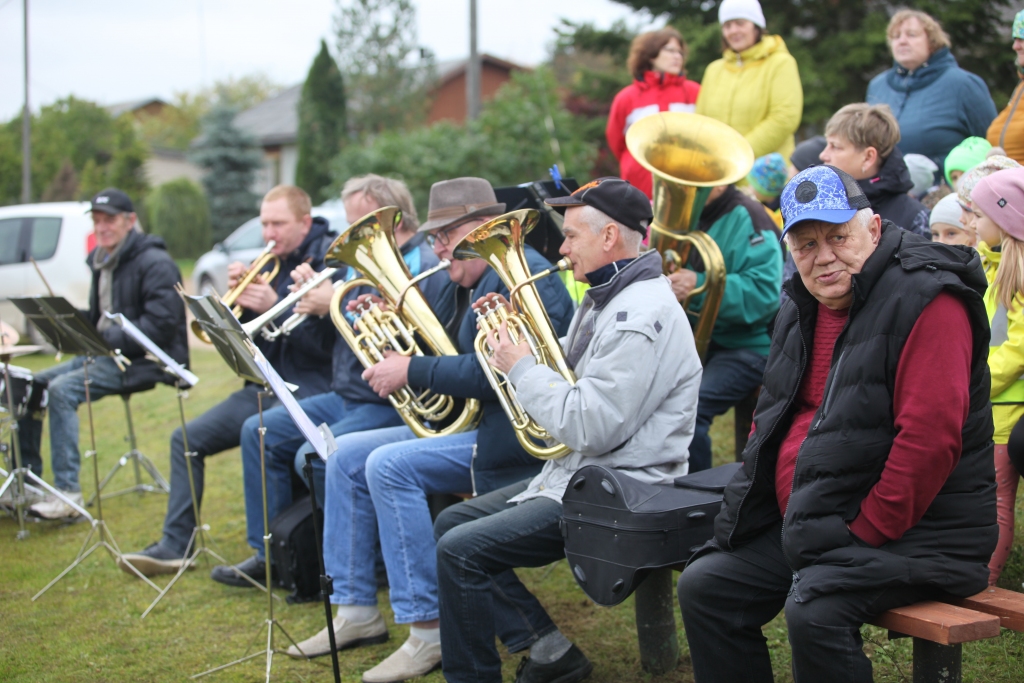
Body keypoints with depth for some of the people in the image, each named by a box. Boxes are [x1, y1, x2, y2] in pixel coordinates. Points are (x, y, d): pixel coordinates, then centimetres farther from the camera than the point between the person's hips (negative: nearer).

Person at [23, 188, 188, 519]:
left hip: (144, 360, -9)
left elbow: (161, 325, -21)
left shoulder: (154, 263, -12)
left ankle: (67, 492, -25)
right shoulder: (101, 262, 16)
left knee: (62, 390, -27)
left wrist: (107, 339, -23)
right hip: (104, 354, 9)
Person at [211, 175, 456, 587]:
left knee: (313, 456, -28)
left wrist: (338, 307, -20)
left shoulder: (425, 269, -13)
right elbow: (325, 341, 17)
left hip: (390, 405, -10)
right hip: (344, 396, 10)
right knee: (259, 432, 4)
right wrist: (314, 298, -3)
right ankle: (270, 552, 9)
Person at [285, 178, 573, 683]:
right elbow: (452, 357, 18)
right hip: (466, 421, 11)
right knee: (346, 456, 4)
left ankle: (430, 631, -22)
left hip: (512, 435, -11)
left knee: (390, 465, -27)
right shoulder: (474, 280, 17)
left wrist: (410, 371, -19)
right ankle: (357, 612, 7)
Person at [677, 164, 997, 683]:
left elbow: (930, 437, -24)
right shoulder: (802, 308, 13)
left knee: (814, 610, -31)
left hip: (911, 530, -9)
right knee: (704, 587, 3)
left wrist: (863, 534, -22)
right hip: (804, 524, 9)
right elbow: (772, 418, 24)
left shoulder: (926, 300, -15)